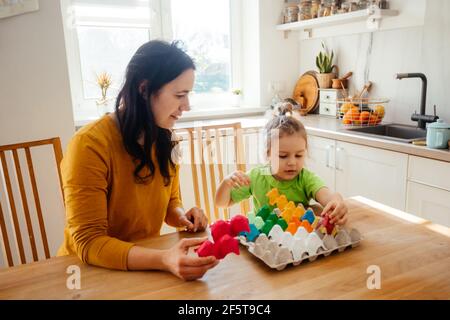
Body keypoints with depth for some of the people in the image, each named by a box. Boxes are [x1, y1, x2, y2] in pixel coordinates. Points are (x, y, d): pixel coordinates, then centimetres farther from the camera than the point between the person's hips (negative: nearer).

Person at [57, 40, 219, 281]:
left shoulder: (163, 138, -2)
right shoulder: (90, 144, -21)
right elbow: (88, 243, -23)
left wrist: (182, 217, -12)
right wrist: (164, 260, -36)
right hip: (91, 271, -6)